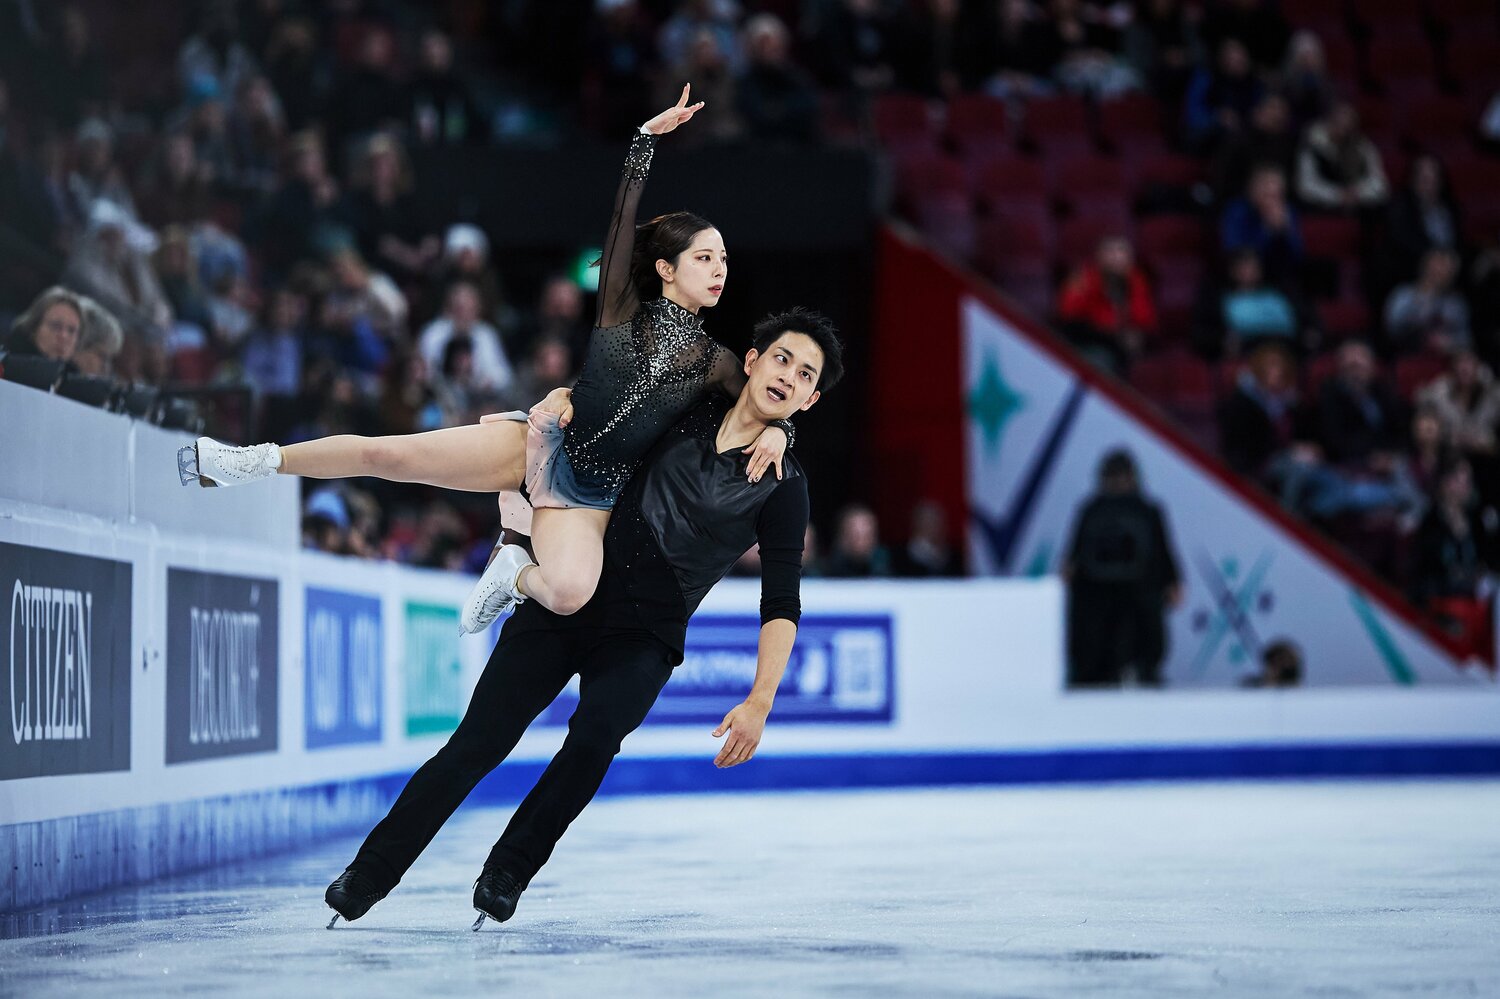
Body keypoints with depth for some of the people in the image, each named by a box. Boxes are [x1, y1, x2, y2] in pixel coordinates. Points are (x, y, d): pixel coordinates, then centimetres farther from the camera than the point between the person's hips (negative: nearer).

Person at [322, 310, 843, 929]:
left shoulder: (782, 486, -3)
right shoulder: (682, 412, 5)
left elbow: (781, 605, -7)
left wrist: (759, 703, -17)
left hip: (643, 636, -2)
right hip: (565, 602, 2)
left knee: (596, 732, -30)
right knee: (477, 744, -6)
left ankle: (505, 876, -12)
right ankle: (365, 879, 4)